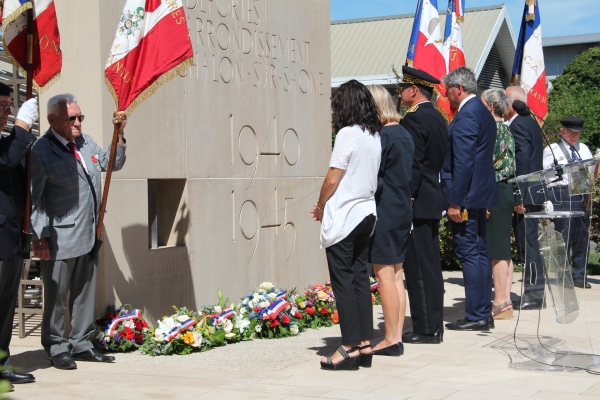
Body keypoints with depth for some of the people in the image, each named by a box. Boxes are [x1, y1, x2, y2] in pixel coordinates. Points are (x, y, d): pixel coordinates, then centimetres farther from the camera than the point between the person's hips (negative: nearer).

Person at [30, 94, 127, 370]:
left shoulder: (85, 142, 11)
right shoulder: (41, 151, -11)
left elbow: (112, 163, 23)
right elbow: (34, 200, -12)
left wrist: (119, 135, 7)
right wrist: (39, 238, -16)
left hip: (88, 236, 7)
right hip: (60, 239, -7)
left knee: (85, 292, 14)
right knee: (56, 296, 3)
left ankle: (81, 344, 25)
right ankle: (57, 348, 15)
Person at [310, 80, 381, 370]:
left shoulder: (348, 134, -14)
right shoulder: (375, 136, 8)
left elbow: (333, 178, -13)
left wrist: (320, 207, 3)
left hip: (343, 216, -8)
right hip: (366, 213, 8)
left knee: (343, 281, -3)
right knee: (360, 277, 11)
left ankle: (350, 347, -2)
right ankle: (364, 343, 13)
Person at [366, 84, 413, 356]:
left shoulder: (383, 137, -15)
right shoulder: (405, 135, 11)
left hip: (384, 212, -9)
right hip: (403, 211, 9)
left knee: (384, 274, -4)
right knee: (396, 274, 11)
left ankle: (391, 340, -1)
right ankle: (397, 337, 15)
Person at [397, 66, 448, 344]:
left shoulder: (414, 120, -14)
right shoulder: (438, 118, 15)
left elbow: (412, 166, -19)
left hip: (417, 204, -10)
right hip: (433, 201, 10)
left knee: (418, 267, -5)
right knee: (431, 266, 12)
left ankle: (425, 329, -2)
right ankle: (434, 326, 17)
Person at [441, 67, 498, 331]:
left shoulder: (466, 116, -16)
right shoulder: (483, 113, 15)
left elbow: (463, 163, -21)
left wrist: (455, 202, -20)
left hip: (466, 196, -10)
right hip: (481, 194, 10)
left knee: (469, 254, -6)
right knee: (480, 253, 12)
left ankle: (475, 316, -3)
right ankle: (484, 314, 18)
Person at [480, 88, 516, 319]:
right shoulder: (506, 130, 16)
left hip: (494, 192, -10)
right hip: (506, 191, 10)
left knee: (496, 250, -7)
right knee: (504, 250, 11)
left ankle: (500, 303, -4)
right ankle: (506, 300, 16)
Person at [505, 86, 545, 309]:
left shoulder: (518, 125, -13)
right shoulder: (530, 123, 18)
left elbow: (522, 162, -20)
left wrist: (518, 198, -20)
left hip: (524, 196, -10)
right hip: (532, 194, 10)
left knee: (527, 245, -6)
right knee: (529, 244, 13)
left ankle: (533, 295, -2)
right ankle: (534, 292, 18)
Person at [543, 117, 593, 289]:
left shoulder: (584, 149, 22)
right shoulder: (551, 150, 8)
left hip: (582, 195, 5)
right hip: (562, 195, -5)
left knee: (582, 236, 3)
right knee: (564, 236, -6)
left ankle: (579, 276, 9)